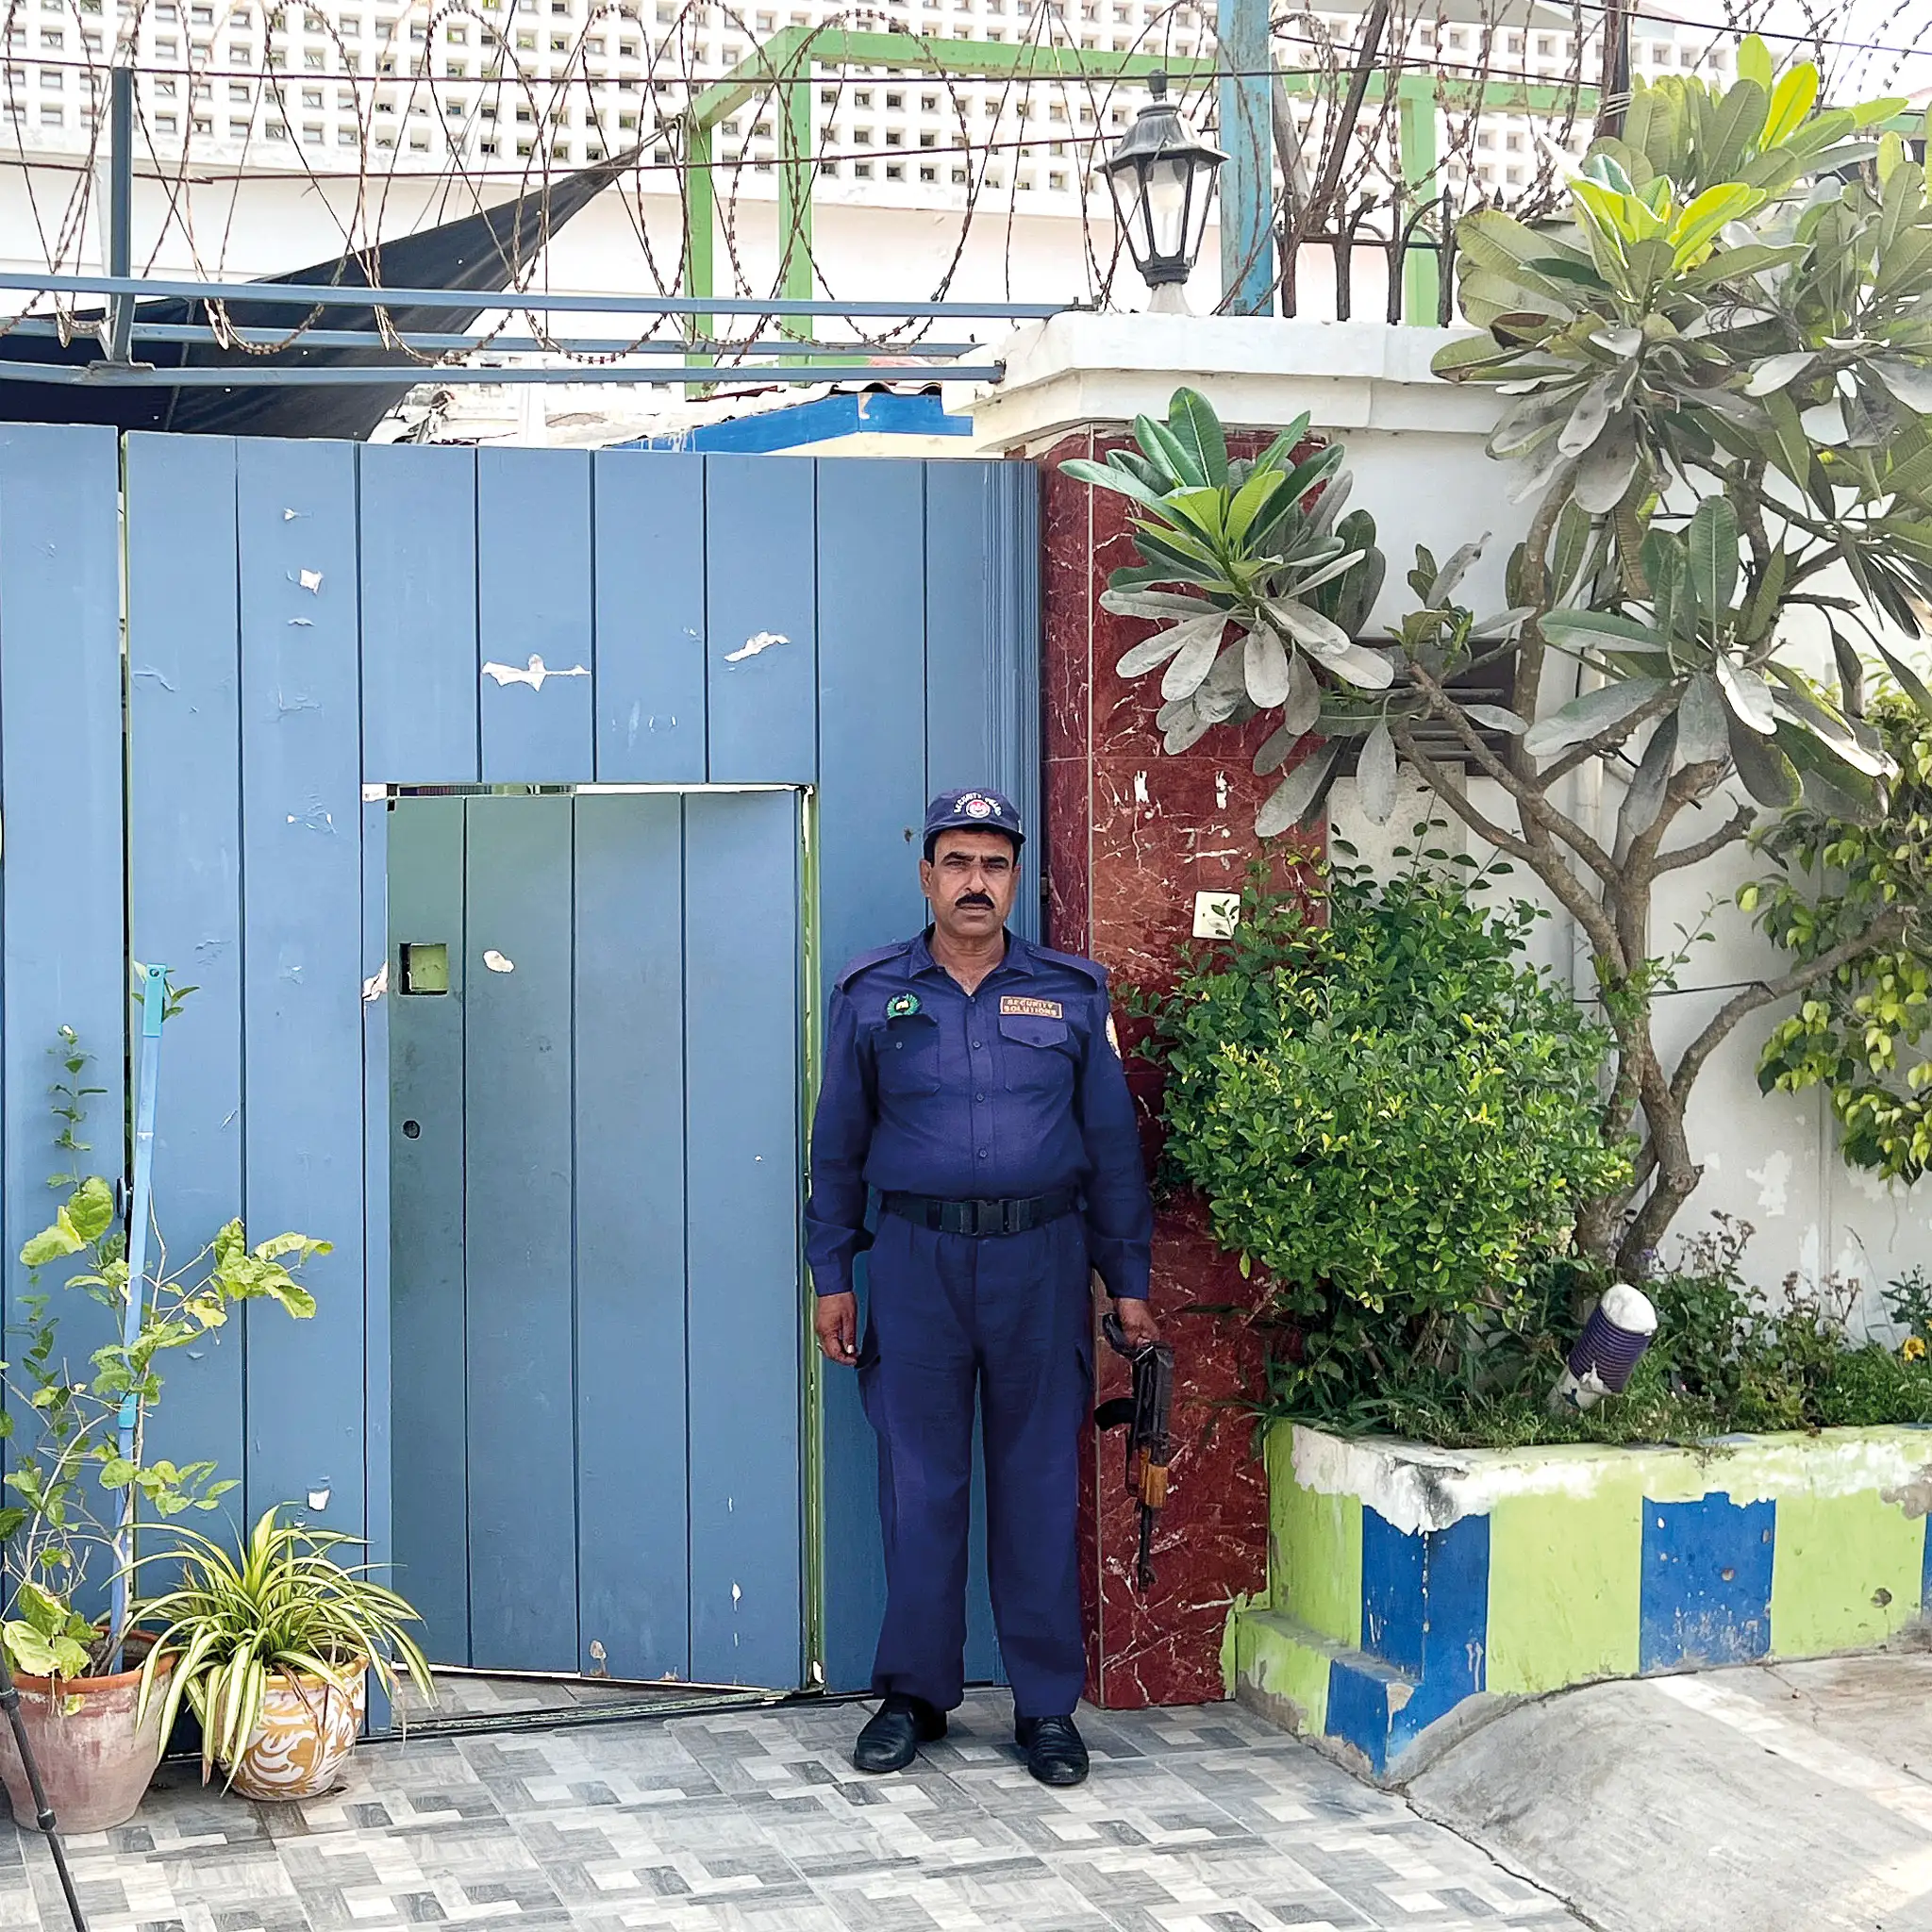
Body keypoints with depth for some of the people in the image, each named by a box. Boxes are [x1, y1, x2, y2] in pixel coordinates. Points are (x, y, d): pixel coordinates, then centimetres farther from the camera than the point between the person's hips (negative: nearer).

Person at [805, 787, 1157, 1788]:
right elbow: (838, 1145, 10)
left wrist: (1129, 1283, 6)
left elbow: (1113, 1143, 9)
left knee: (1040, 1487, 4)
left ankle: (1047, 1706, 13)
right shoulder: (871, 994, 6)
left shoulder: (1071, 993, 7)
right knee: (919, 1487, 3)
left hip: (1042, 1259, 0)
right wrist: (832, 1276, 6)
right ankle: (913, 1694, 16)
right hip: (917, 1256, 0)